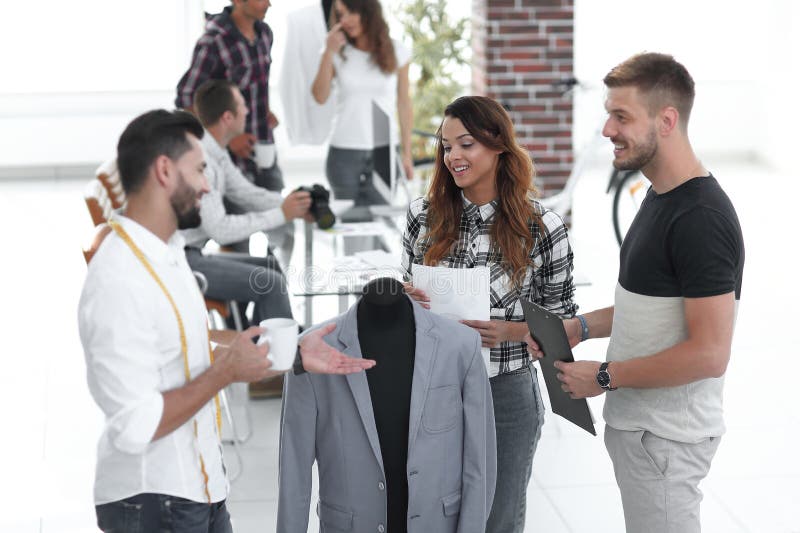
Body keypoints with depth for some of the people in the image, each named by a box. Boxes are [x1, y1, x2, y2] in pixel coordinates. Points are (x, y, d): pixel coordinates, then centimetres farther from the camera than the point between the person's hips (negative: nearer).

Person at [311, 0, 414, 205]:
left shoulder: (396, 52, 1)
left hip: (384, 152, 0)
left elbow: (404, 104, 5)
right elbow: (320, 97, -8)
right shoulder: (338, 53, 0)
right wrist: (328, 53, -13)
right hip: (344, 153, 0)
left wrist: (406, 153, 4)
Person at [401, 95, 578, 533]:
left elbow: (562, 320, 0)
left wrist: (510, 332, -18)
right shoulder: (424, 216, 0)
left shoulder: (542, 227, -8)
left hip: (506, 394, -2)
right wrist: (407, 301, -10)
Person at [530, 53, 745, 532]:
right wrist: (582, 326, 5)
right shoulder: (661, 197, 9)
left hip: (665, 438, -10)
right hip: (638, 421, 10)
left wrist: (605, 377, -18)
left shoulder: (701, 218, -23)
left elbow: (709, 353, -26)